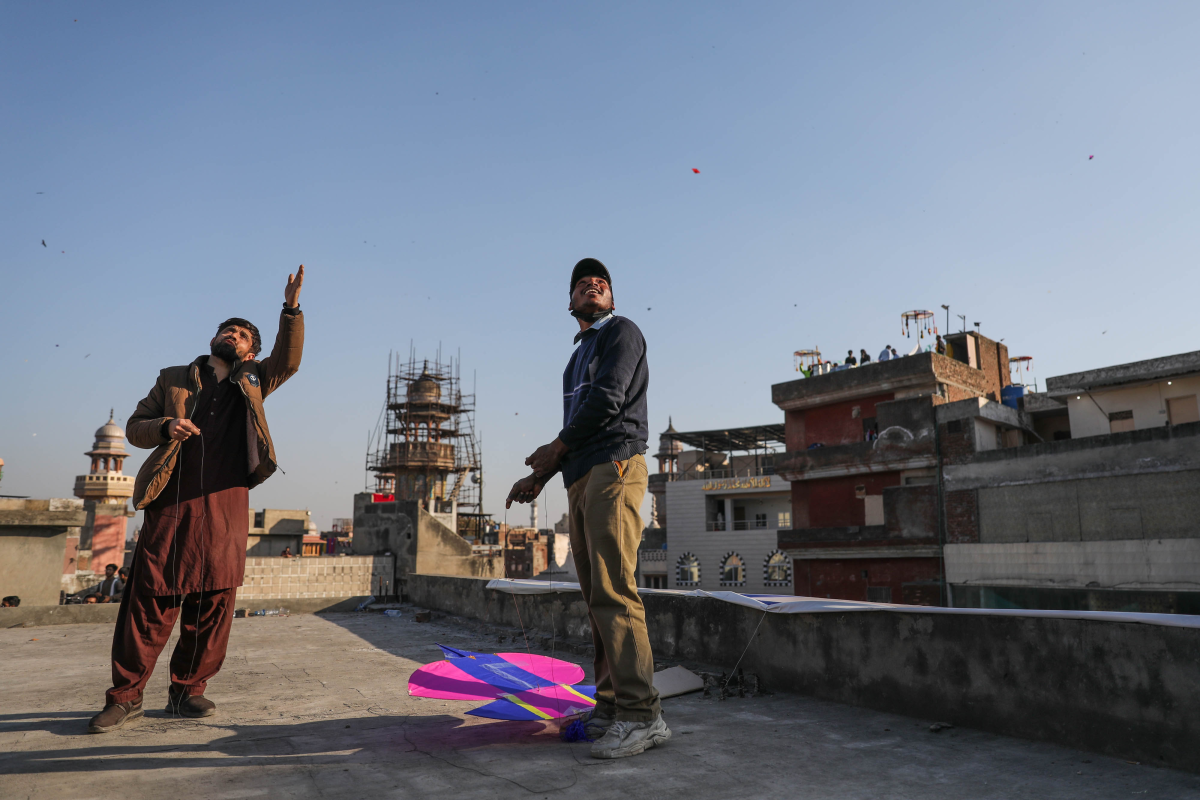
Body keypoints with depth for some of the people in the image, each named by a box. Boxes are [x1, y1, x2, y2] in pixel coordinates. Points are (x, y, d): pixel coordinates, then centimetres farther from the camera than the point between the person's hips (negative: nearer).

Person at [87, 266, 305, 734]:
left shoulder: (252, 382, 18)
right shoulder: (173, 380, 18)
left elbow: (288, 361, 2)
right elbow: (135, 427, 16)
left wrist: (291, 309, -10)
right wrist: (165, 426, -6)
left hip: (226, 508, 1)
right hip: (171, 505, -1)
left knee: (212, 604, 2)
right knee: (150, 600, -1)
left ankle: (187, 690, 15)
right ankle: (125, 696, 11)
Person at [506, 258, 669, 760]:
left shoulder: (621, 332, 5)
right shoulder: (579, 355, 29)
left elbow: (606, 401, -10)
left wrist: (555, 448, 1)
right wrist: (539, 476, 19)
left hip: (613, 468, -9)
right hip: (580, 480, 9)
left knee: (612, 590, -16)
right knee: (597, 597, 5)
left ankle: (642, 715, -15)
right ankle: (610, 706, 9)